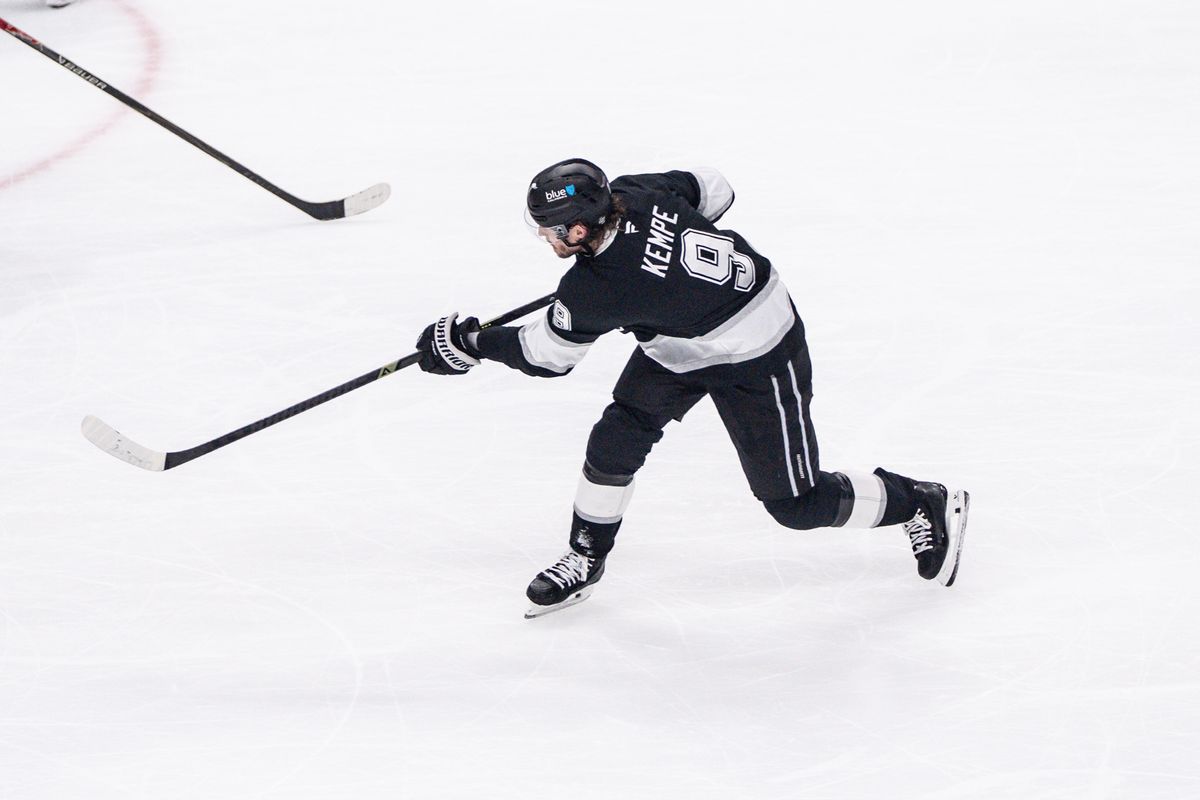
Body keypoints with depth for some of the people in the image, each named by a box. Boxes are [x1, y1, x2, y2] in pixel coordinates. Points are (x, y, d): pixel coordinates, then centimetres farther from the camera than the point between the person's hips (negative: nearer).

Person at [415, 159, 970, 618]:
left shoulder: (595, 291, -35)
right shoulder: (635, 193, -18)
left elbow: (546, 355, -18)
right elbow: (714, 189, 0)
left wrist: (467, 345, -6)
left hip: (757, 359, -9)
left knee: (796, 504, 4)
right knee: (615, 441, 2)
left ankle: (925, 506, 24)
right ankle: (585, 559, 20)